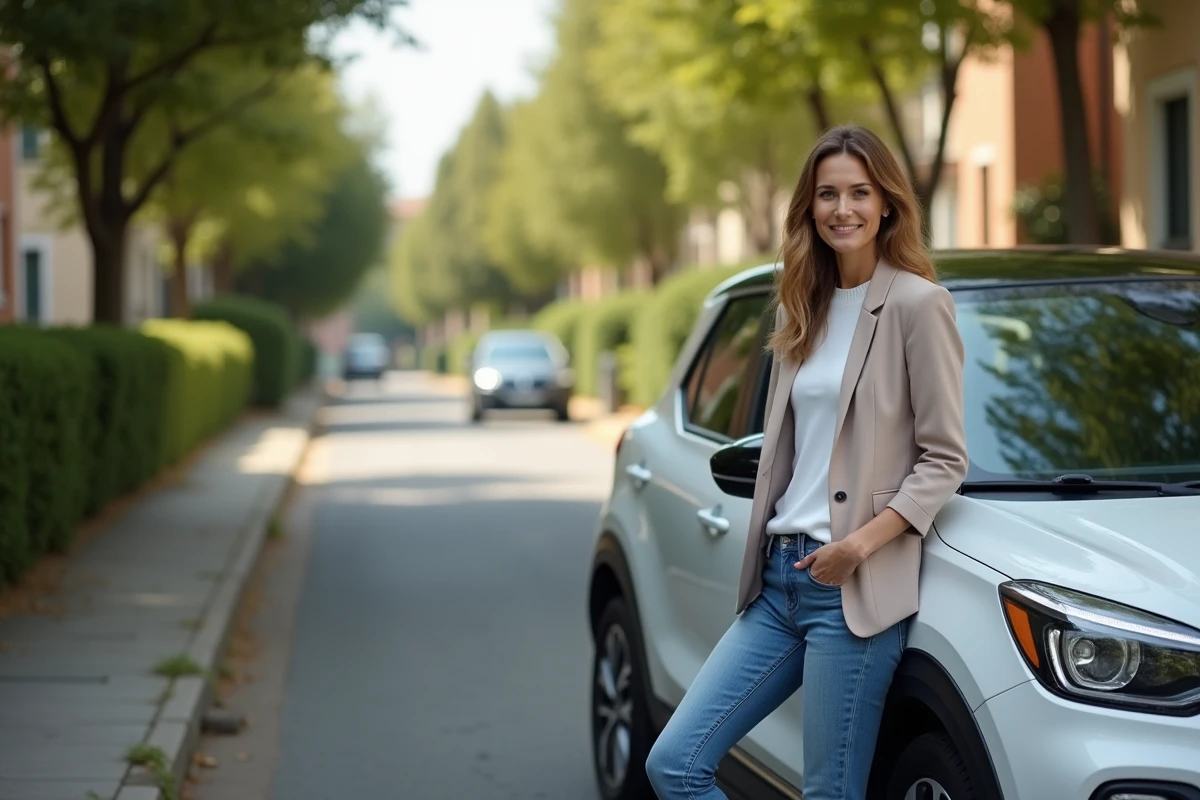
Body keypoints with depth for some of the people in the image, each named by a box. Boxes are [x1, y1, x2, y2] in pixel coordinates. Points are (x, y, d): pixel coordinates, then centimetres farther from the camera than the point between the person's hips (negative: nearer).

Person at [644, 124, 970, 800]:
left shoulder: (917, 303, -6)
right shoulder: (804, 310, 16)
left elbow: (945, 460, -8)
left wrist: (861, 544, -19)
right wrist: (767, 555, 10)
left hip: (856, 590, -7)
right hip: (780, 578, 7)